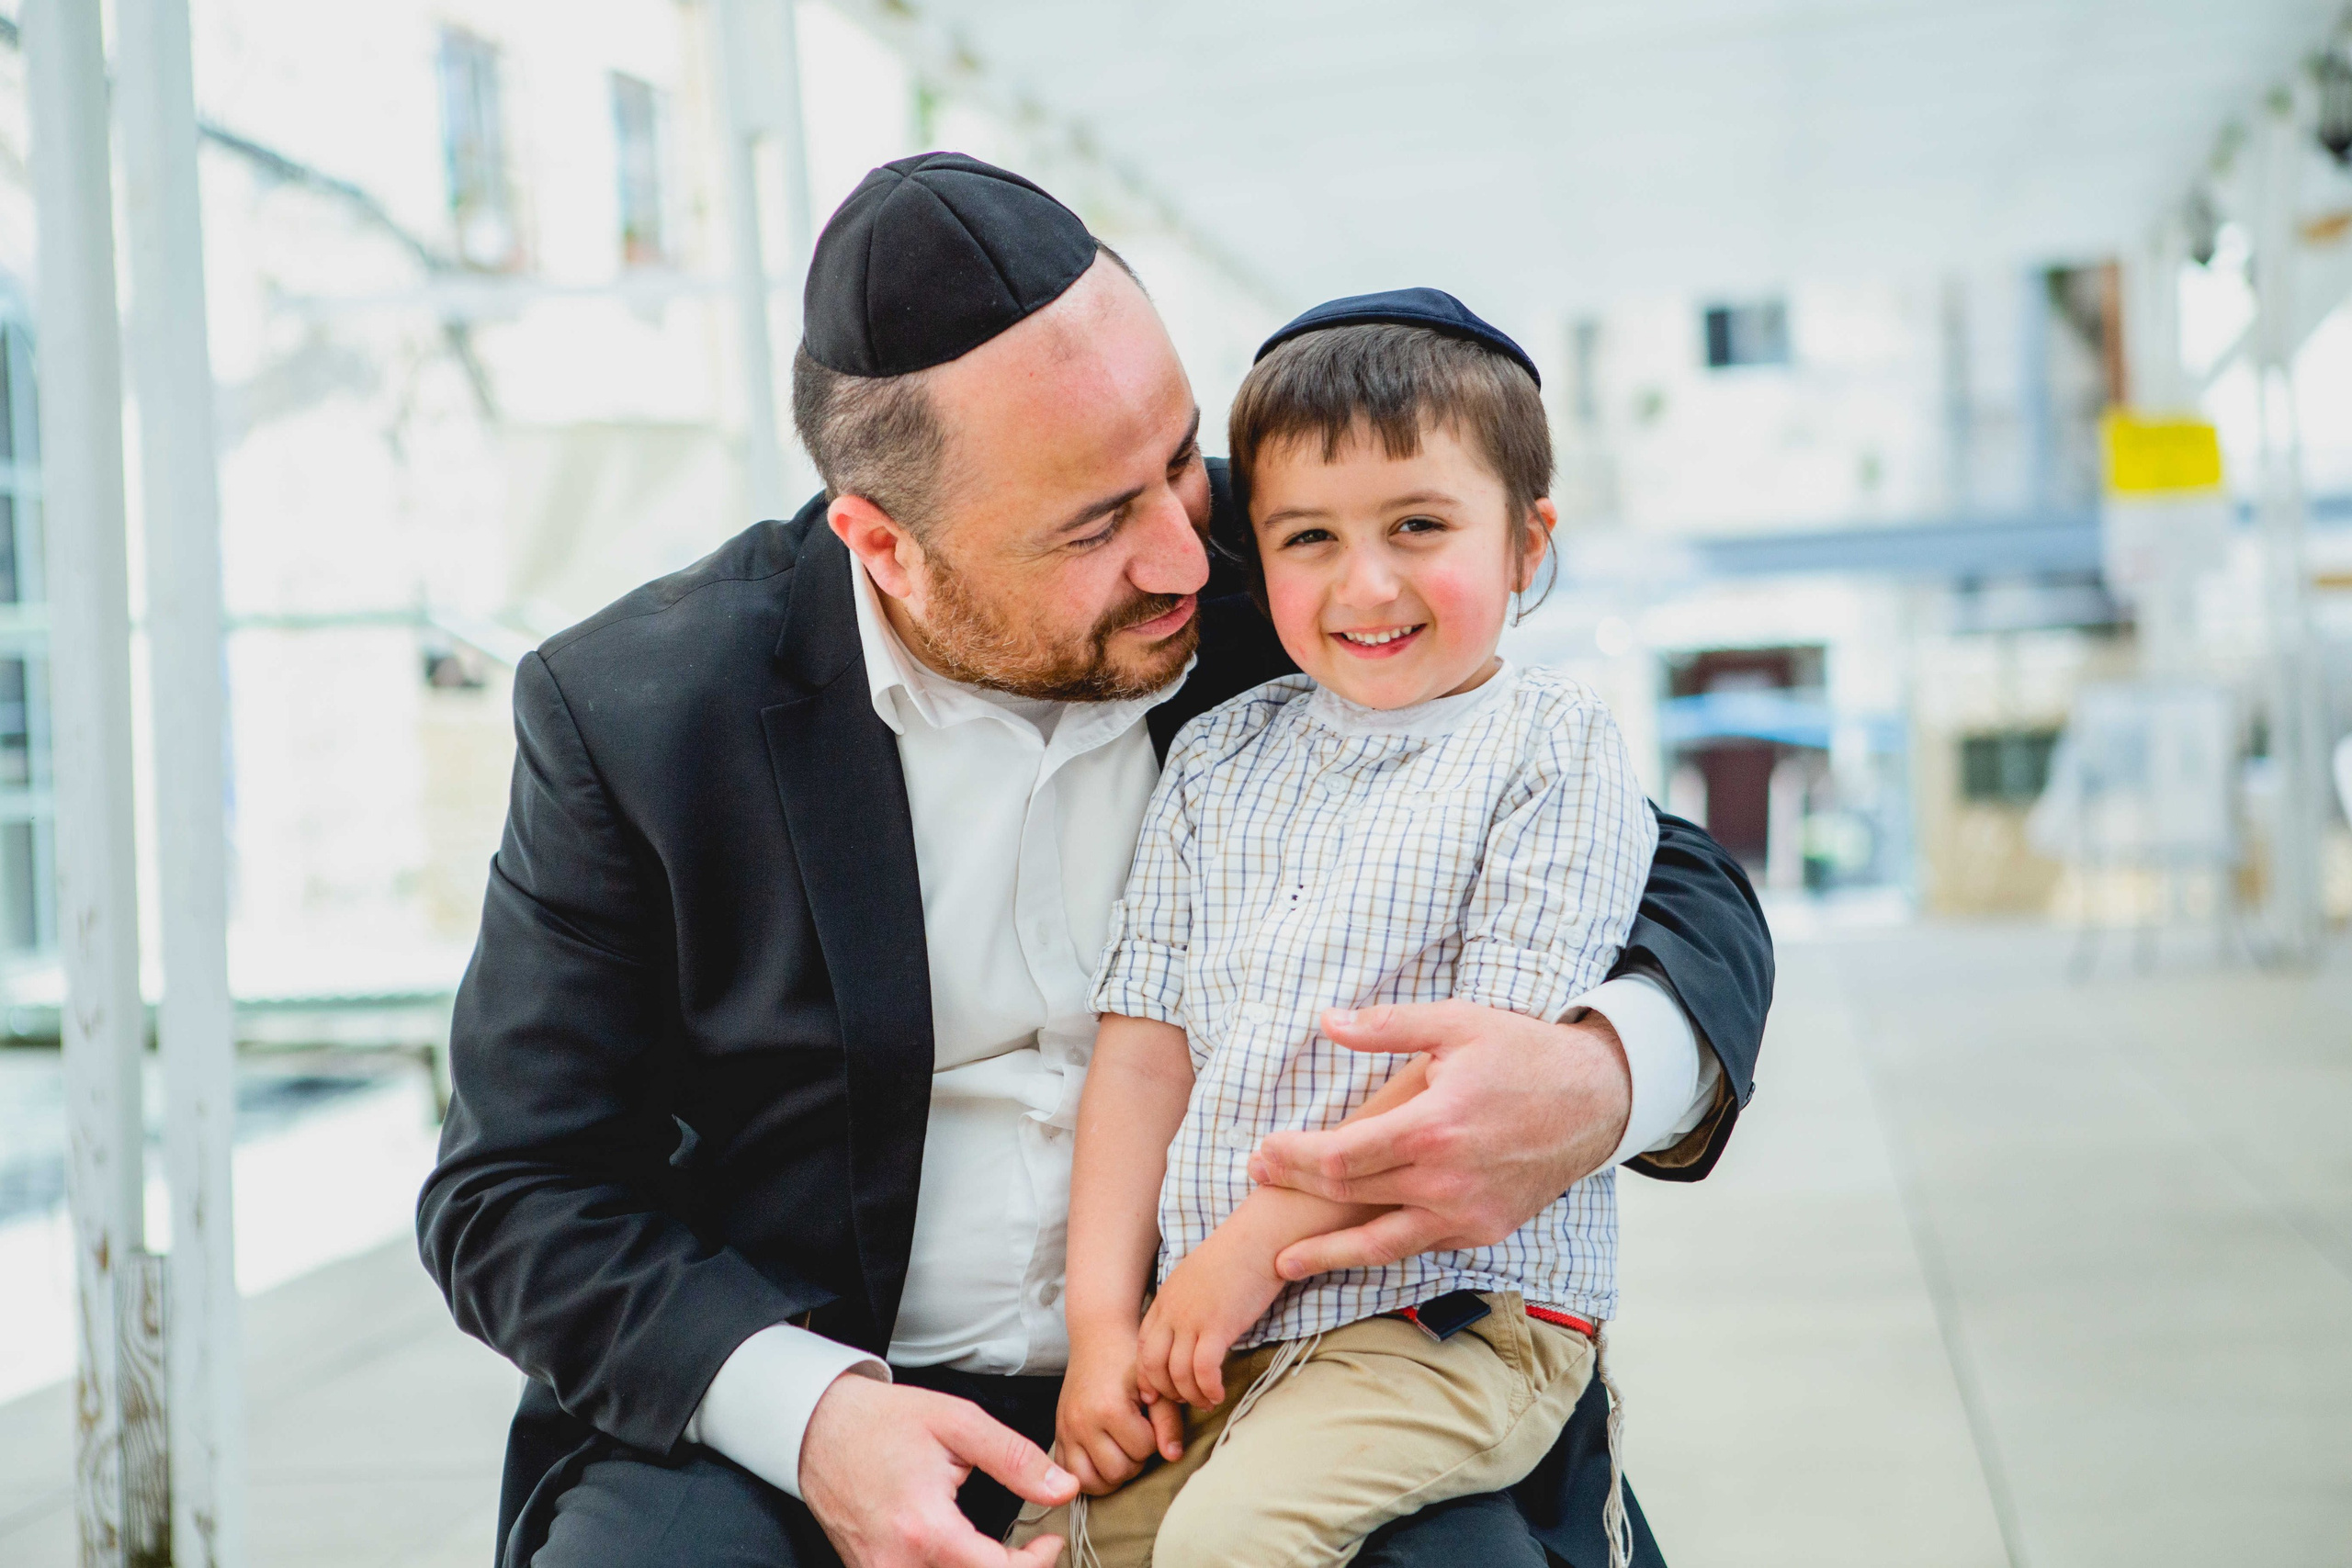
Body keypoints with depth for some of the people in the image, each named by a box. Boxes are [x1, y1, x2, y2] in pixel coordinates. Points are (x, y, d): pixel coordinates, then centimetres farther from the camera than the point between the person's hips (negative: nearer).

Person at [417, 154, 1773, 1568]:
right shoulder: (636, 710, -5)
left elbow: (1685, 886, 3)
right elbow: (513, 1193, 0)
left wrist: (1608, 1083, -23)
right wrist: (808, 1414, -19)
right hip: (832, 1411, 0)